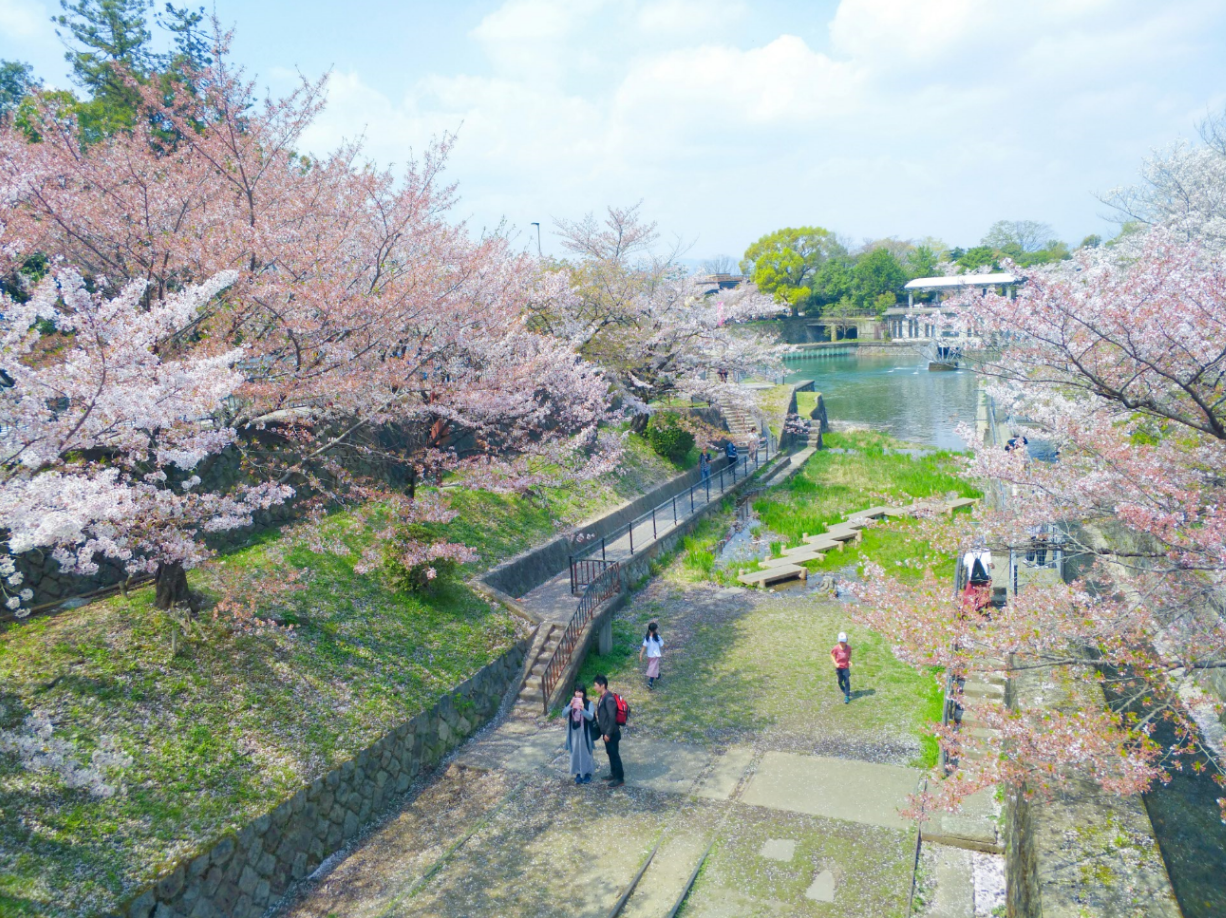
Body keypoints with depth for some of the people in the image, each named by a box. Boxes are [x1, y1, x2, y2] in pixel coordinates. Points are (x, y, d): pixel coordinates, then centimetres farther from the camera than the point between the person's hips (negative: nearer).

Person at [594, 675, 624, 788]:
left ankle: (619, 778, 12)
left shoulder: (609, 698, -25)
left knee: (614, 754, 1)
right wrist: (604, 732, 20)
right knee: (610, 753, 20)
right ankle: (613, 774, 34)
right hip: (606, 732, 9)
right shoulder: (603, 697, 6)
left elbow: (612, 717, -26)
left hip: (611, 733, -9)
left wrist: (608, 733, -21)